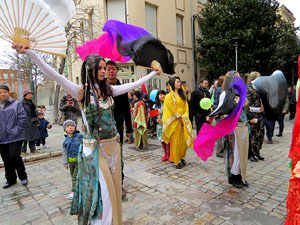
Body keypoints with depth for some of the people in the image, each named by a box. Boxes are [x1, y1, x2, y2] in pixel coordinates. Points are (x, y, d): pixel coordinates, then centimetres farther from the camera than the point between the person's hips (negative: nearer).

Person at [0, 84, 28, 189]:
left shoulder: (16, 104, -2)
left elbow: (22, 118, -7)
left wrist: (16, 130, -14)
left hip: (15, 137, -4)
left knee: (14, 156, -10)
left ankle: (23, 176, 12)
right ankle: (10, 179, 29)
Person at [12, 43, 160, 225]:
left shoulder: (109, 90, 5)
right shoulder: (81, 91, -6)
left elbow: (134, 84, 12)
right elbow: (55, 75, -16)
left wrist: (153, 73, 18)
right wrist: (29, 53, -24)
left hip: (113, 145, 5)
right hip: (94, 147, -4)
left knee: (113, 186, 14)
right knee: (101, 189, 2)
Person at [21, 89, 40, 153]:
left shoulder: (31, 103, 14)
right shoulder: (22, 103, -10)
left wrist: (37, 122, 15)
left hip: (33, 123, 7)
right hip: (26, 123, -7)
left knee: (33, 136, 12)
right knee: (25, 137, -1)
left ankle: (33, 149, 22)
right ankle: (23, 150, 10)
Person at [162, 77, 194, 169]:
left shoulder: (182, 95, 13)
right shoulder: (169, 96, -5)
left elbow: (186, 107, 10)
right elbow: (171, 109, -10)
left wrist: (184, 117, -3)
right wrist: (179, 118, -8)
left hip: (183, 121, 5)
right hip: (174, 122, -5)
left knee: (185, 139, 4)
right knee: (175, 141, 1)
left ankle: (182, 157, 25)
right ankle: (176, 161, 12)